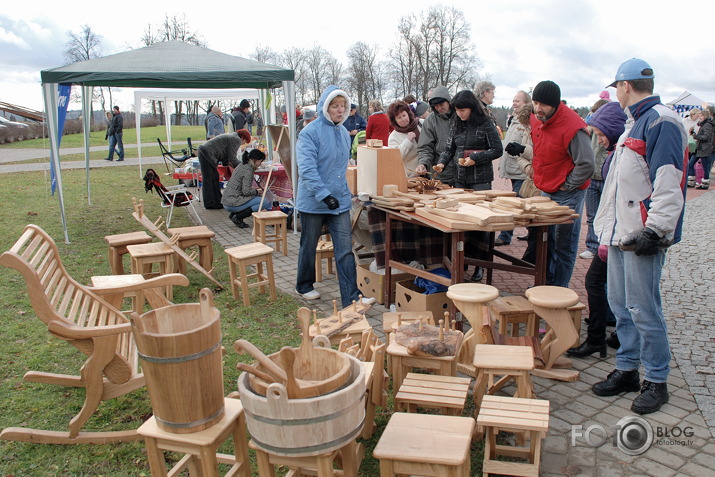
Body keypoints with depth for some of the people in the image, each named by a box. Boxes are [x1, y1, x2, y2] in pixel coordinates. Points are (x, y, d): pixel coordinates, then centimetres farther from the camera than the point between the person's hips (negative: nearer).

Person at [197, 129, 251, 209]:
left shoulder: (232, 137, 23)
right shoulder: (236, 140, -9)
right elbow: (232, 158, -11)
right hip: (207, 153, -11)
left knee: (215, 178, 13)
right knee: (208, 179, -7)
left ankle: (217, 201, 18)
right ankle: (209, 204, -5)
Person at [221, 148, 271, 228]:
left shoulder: (242, 166, 16)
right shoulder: (248, 170, -14)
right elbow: (246, 191, -20)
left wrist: (252, 189, 16)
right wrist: (256, 191, -2)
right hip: (232, 203, -10)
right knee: (266, 203, -14)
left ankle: (233, 214, 12)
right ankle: (238, 217, -9)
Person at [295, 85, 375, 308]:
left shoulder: (344, 133, 9)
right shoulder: (310, 132, -13)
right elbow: (307, 169, -21)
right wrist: (324, 195, -26)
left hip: (340, 201, 5)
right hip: (313, 203, -5)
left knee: (345, 249, -2)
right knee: (309, 247, 13)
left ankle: (351, 297, 1)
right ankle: (304, 286, 34)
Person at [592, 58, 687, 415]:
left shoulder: (661, 121, -11)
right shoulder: (634, 123, 20)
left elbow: (668, 184, -20)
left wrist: (655, 230, -21)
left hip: (643, 237, -10)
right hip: (622, 235, 10)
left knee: (643, 309, -3)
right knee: (620, 304, 13)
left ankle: (657, 381, 13)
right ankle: (627, 370, 26)